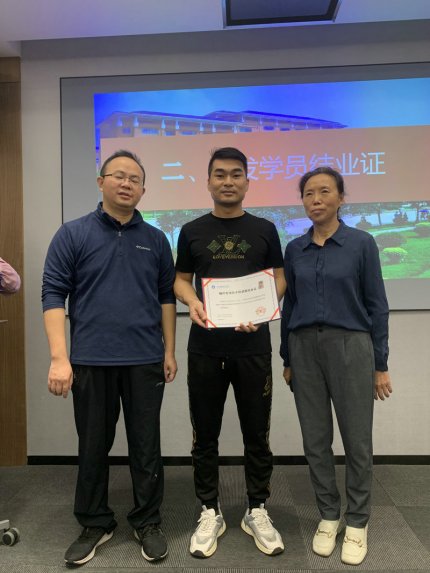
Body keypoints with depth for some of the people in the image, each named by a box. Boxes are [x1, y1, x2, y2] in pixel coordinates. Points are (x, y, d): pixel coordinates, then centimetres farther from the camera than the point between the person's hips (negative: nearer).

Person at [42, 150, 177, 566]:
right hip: (91, 360, -1)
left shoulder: (155, 240, 8)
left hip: (145, 360, 2)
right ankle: (94, 524, 32)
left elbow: (166, 296, 10)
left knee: (146, 446, 10)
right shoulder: (73, 234, 0)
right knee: (93, 447, 13)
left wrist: (169, 351, 6)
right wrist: (59, 357, -12)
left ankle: (147, 523, 29)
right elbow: (53, 294, -5)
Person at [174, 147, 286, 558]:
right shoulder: (192, 231, 6)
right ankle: (209, 512, 27)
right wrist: (192, 302, -13)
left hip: (253, 345, 0)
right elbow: (181, 279, 9)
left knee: (256, 432, 10)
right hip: (205, 347, 1)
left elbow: (279, 279, 7)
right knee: (205, 434, 10)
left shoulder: (264, 230, 6)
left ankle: (257, 511, 29)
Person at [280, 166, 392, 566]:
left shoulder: (361, 243, -4)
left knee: (357, 439, 7)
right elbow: (289, 305, 10)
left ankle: (357, 522, 27)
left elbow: (376, 305, -2)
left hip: (350, 346, -3)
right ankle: (328, 515, 30)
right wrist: (287, 359, 10)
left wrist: (380, 364, -4)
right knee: (315, 440, 11)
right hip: (305, 348, 3)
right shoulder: (295, 249, 6)